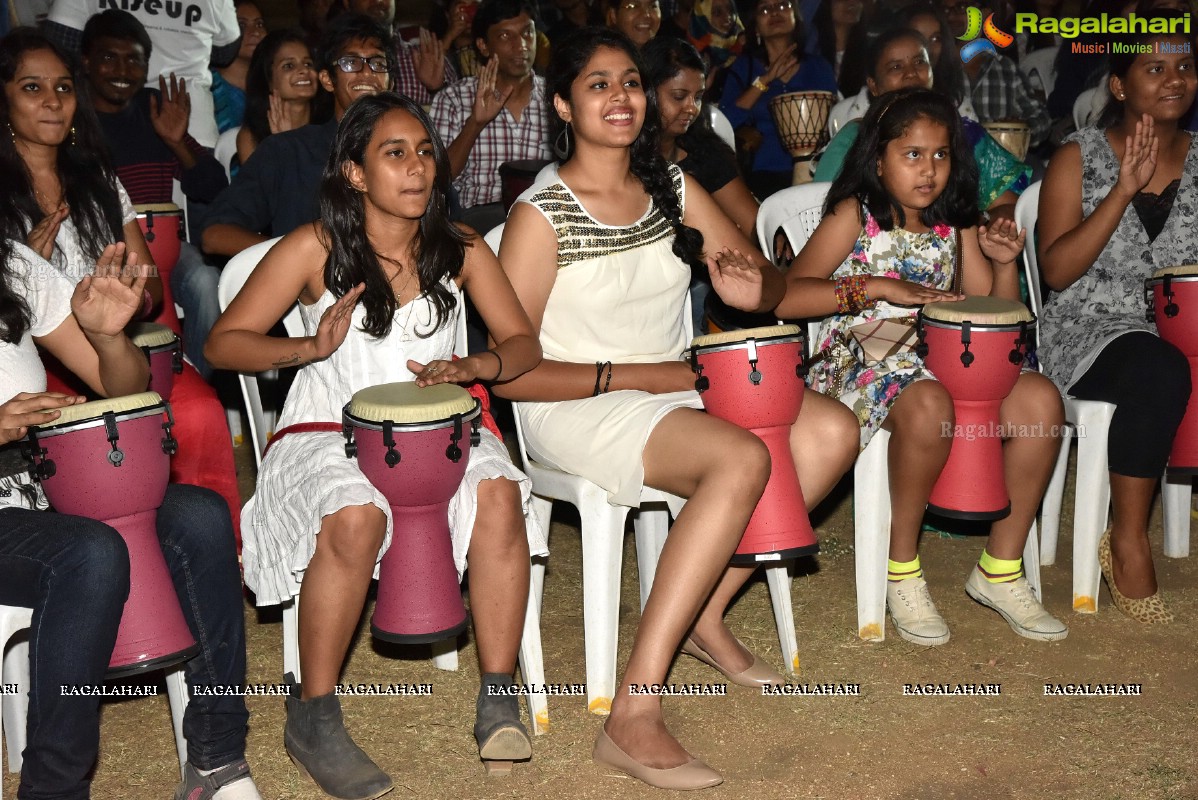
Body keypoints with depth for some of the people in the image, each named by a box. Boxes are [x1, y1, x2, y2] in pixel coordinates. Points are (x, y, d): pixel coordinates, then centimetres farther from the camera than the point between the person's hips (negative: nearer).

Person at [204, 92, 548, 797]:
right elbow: (224, 342, -5)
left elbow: (524, 344, 4)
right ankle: (314, 717, -17)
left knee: (498, 493, -30)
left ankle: (499, 696, -19)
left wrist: (473, 366, -18)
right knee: (356, 515, -36)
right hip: (328, 430, -2)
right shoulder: (315, 249, -6)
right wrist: (309, 348, -23)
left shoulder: (460, 248, 3)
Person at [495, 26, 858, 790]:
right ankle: (634, 714, -31)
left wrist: (755, 288, -17)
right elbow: (511, 373, -13)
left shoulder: (672, 185, 8)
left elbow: (768, 281, 8)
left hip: (676, 386, 7)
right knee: (742, 459, -32)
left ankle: (706, 613, 1)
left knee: (831, 430, -13)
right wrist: (631, 376, -17)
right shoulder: (542, 213, -10)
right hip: (578, 407, -7)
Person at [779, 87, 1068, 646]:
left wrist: (1004, 264, -6)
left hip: (940, 362, 5)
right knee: (928, 405, -38)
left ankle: (1000, 569, -5)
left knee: (1038, 399, -20)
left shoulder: (956, 227, 13)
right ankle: (902, 572, -15)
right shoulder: (855, 216, -2)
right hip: (861, 365, -5)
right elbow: (786, 297, -15)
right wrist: (880, 287, -21)